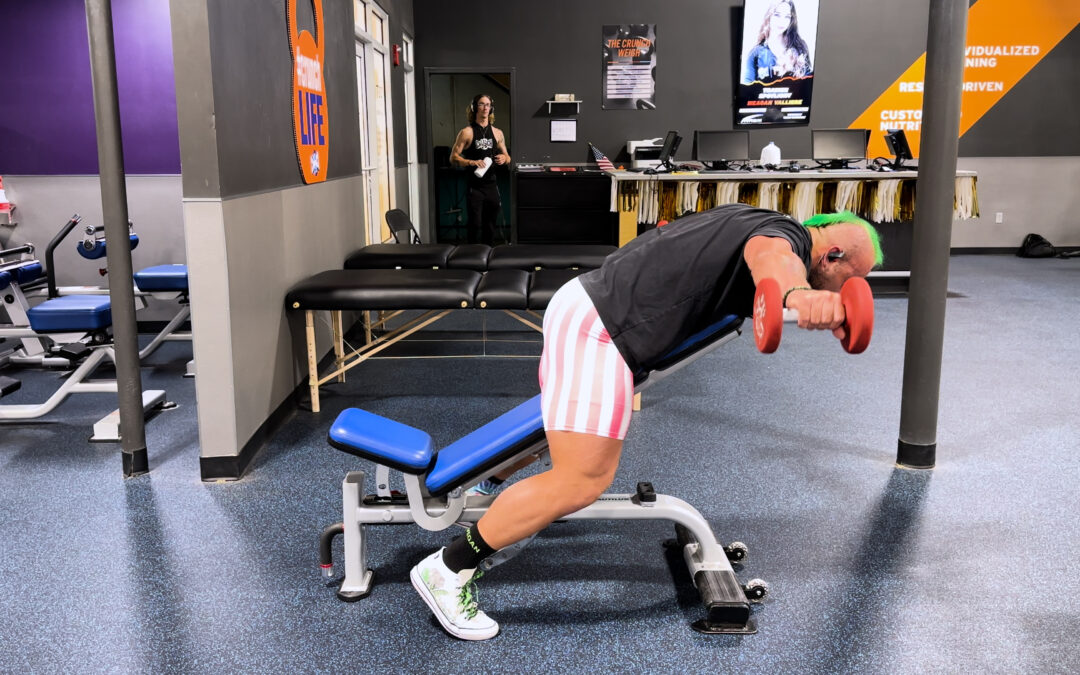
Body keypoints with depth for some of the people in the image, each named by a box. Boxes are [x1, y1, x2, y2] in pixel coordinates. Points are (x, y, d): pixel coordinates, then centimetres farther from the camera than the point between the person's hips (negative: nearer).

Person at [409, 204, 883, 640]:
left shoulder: (757, 221, 17)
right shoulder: (787, 234, -10)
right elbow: (771, 256, -38)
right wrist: (798, 294, -60)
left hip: (583, 300, 10)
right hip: (596, 329, -10)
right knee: (582, 480, -15)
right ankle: (449, 568, -7)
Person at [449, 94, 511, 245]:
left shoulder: (497, 133, 11)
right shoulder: (467, 133, -2)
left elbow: (507, 157, 19)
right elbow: (453, 158, -5)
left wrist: (504, 158, -5)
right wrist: (471, 162, -22)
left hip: (491, 186, 4)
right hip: (474, 187, -4)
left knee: (490, 227, 9)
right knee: (475, 225, -5)